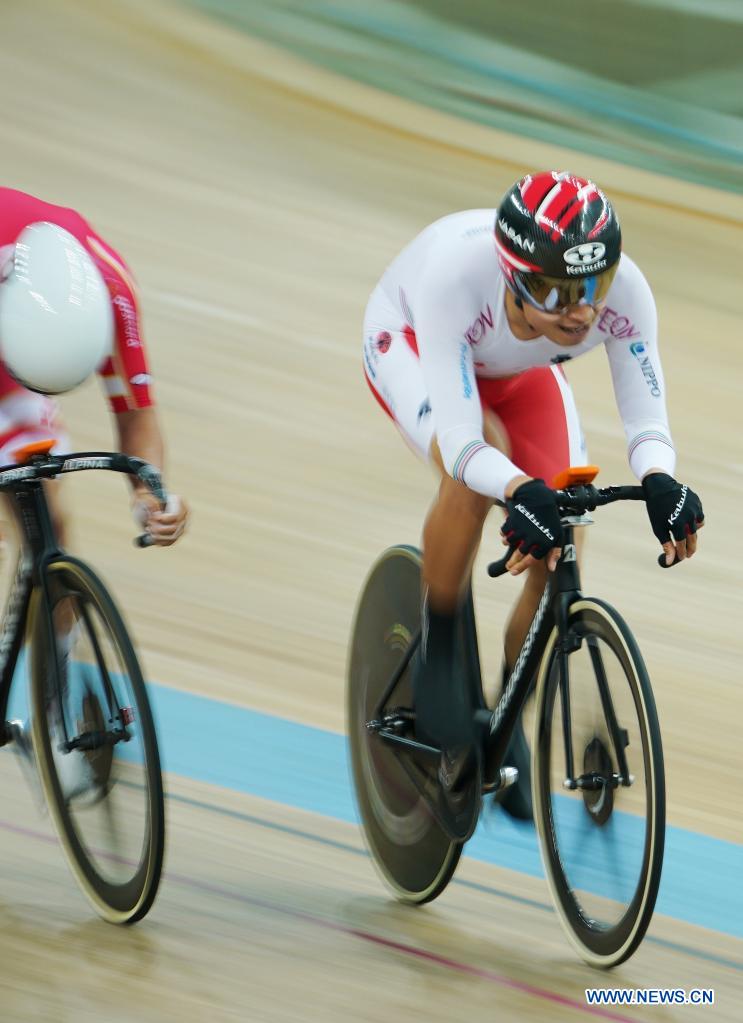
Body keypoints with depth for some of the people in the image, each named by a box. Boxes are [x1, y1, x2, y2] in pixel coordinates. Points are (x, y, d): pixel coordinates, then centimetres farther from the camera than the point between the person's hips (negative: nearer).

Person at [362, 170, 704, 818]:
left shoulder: (624, 292, -36)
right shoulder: (456, 275, -45)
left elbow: (646, 421, -31)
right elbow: (460, 442, -47)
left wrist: (659, 479, -54)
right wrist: (520, 491, -66)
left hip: (519, 371, 4)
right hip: (409, 341, -3)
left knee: (560, 547, -13)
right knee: (477, 474, -35)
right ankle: (437, 656, -10)